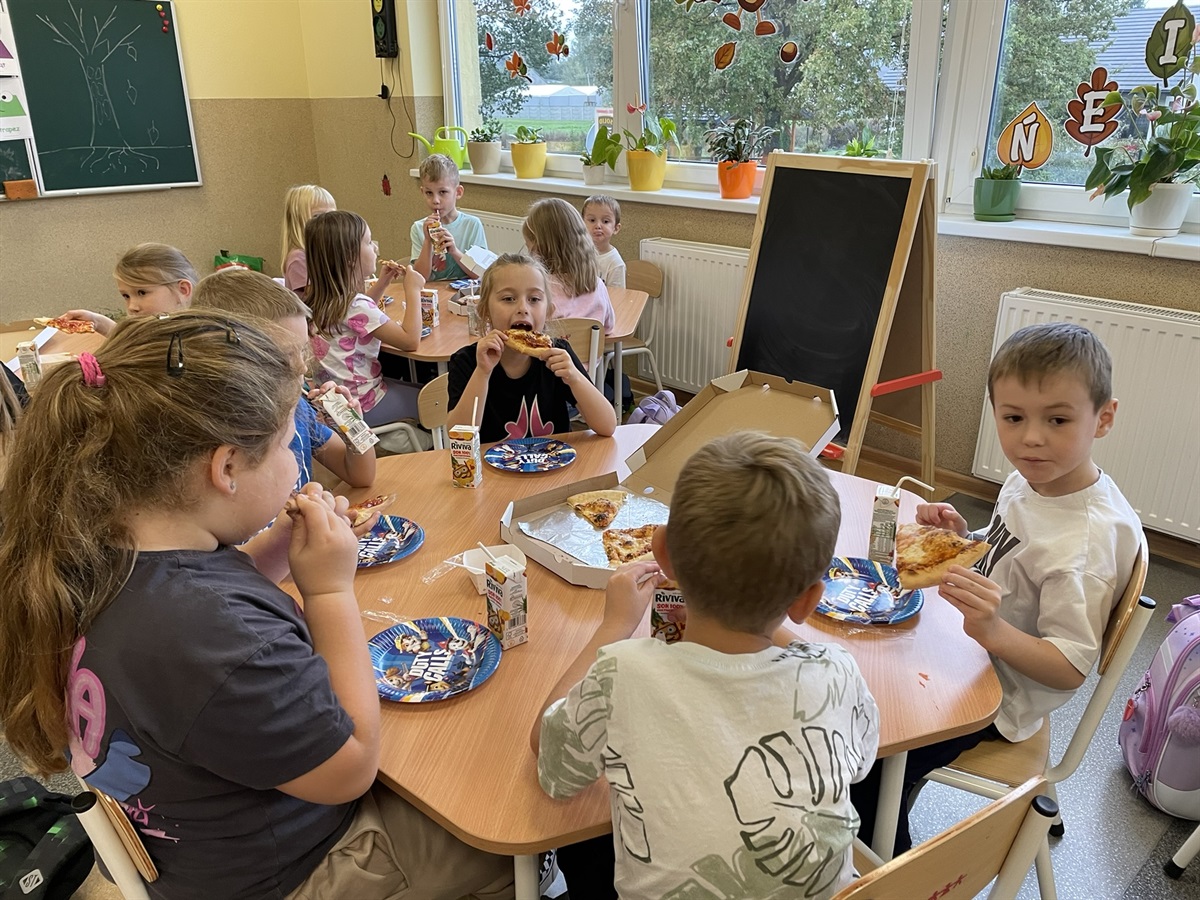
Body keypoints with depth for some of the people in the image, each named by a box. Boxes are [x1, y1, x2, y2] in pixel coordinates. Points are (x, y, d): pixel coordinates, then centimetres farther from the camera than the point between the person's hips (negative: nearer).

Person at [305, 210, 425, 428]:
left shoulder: (322, 298, 0)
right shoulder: (356, 305, -26)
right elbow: (411, 340, -23)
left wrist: (381, 285, 10)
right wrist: (413, 290, -14)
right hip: (360, 403, -9)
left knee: (418, 384, 23)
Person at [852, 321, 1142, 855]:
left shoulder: (1088, 538, -30)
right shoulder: (1030, 480, -4)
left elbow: (1071, 667, -27)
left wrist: (993, 630, -45)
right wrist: (960, 537, -5)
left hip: (998, 697, -8)